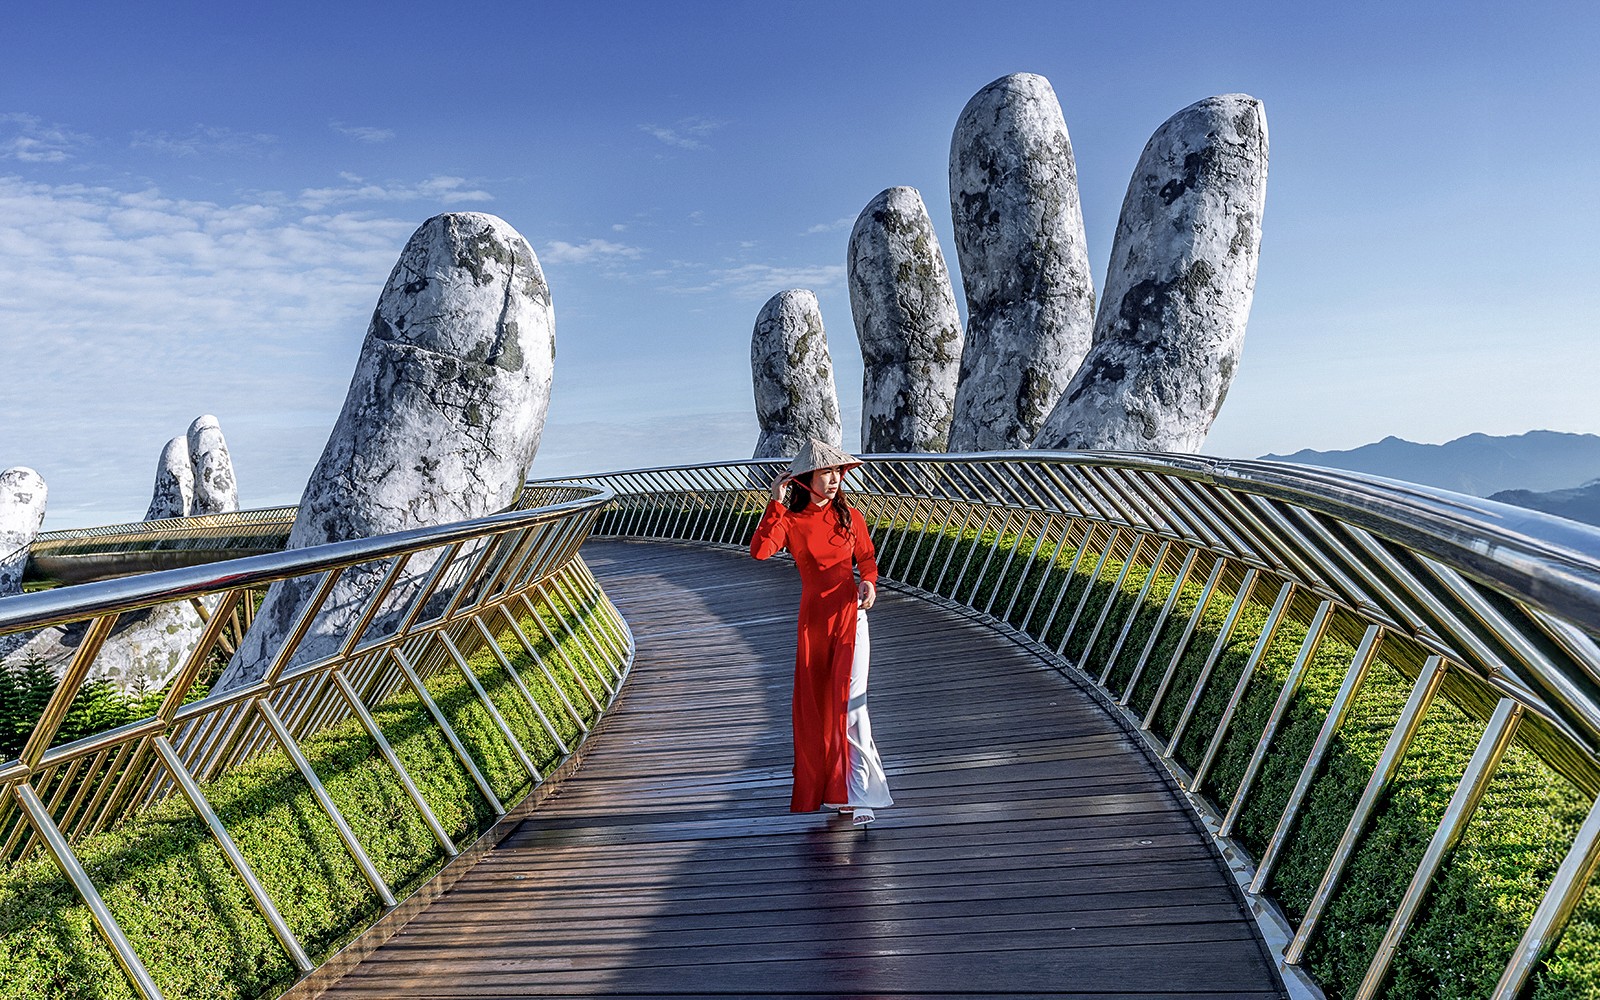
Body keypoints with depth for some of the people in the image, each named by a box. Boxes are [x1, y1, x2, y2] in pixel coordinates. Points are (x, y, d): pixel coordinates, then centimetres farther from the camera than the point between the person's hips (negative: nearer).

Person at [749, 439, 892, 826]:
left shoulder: (850, 517, 3)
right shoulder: (790, 521, -2)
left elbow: (867, 559, 14)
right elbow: (759, 550, -19)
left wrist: (869, 584, -7)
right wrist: (776, 504, -19)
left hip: (850, 616, -1)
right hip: (812, 620, 1)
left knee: (849, 704, -10)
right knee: (812, 707, 11)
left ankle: (859, 796, -7)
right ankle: (817, 788, 30)